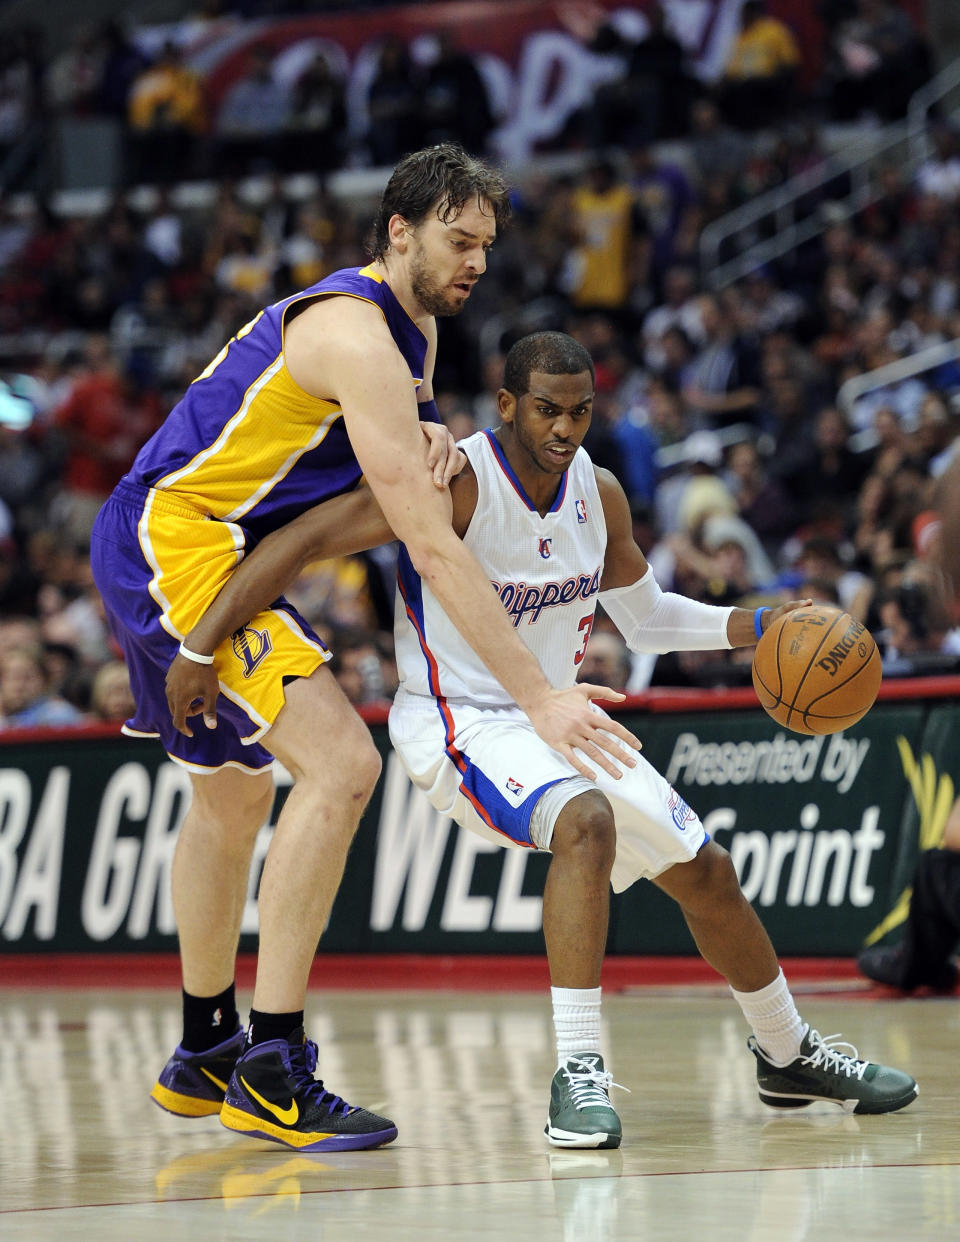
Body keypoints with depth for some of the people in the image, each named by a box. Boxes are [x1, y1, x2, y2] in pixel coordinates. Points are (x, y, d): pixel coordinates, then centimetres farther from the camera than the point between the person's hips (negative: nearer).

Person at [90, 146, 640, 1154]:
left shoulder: (411, 330, 10)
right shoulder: (358, 339, -21)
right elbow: (433, 549, -26)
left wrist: (428, 441, -2)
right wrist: (540, 700, -28)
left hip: (161, 545, 11)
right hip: (172, 541, -11)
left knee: (234, 790, 25)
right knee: (340, 764, -21)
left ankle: (204, 1054, 41)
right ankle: (270, 1072, -18)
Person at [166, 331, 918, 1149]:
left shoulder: (599, 494, -1)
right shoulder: (456, 485, -23)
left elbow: (645, 616, 15)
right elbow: (302, 540, -27)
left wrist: (756, 627, -1)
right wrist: (199, 647, -33)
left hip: (557, 716, 8)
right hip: (460, 723, -8)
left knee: (704, 872, 11)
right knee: (586, 821, -36)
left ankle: (788, 1055, 35)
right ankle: (578, 1077, -33)